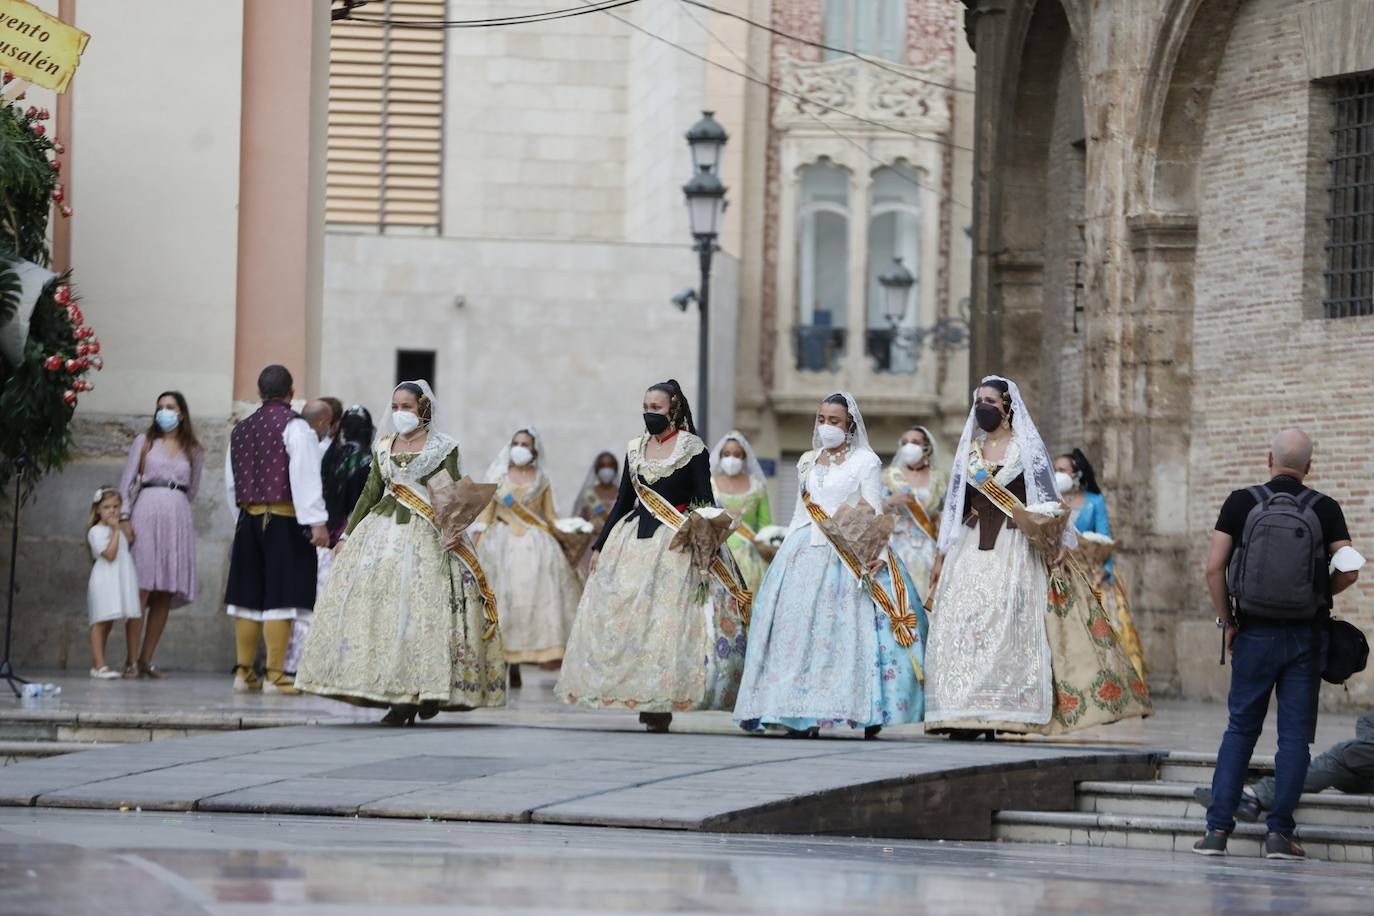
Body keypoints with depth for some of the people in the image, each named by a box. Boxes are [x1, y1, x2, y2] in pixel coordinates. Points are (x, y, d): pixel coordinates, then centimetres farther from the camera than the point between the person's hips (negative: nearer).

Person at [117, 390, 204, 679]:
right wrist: (125, 517, -6)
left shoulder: (194, 451, 15)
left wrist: (171, 505, 14)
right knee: (142, 588, -11)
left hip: (178, 517, 3)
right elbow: (127, 481, 4)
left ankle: (147, 659, 3)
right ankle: (132, 659, -11)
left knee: (166, 594, -1)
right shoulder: (144, 441, 10)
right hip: (147, 513, -3)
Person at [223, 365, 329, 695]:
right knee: (281, 596, -6)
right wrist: (317, 522, -19)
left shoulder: (241, 431, 14)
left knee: (250, 595, 11)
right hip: (285, 520, -7)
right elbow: (305, 478, -16)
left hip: (248, 519, 7)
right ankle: (275, 676, -9)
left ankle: (244, 672, 15)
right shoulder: (294, 426, -7)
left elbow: (232, 483, 18)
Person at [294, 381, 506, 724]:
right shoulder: (384, 447, 16)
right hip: (384, 529, 4)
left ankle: (427, 690, -6)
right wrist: (347, 535, 16)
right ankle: (397, 696, -6)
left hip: (427, 535, -4)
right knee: (376, 602, -7)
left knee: (424, 606, -12)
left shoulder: (443, 447, 2)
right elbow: (370, 494, 20)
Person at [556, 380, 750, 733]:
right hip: (632, 542, 6)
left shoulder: (692, 449, -2)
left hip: (677, 544, -6)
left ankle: (660, 703, -9)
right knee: (620, 617, -2)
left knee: (667, 619, -11)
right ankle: (642, 697, 2)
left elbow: (705, 504, -4)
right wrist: (600, 546, 15)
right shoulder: (635, 449, 13)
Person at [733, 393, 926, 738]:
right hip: (806, 553, 5)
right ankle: (801, 715, -5)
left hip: (850, 557, -5)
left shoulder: (866, 462, 3)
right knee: (800, 626, -4)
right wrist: (786, 552, 14)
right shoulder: (808, 462, 18)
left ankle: (868, 713, -13)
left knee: (851, 629, -13)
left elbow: (874, 514, -3)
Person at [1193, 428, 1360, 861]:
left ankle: (1218, 829, 4)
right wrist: (1319, 595, 12)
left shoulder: (1241, 503, -3)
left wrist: (1227, 622, 3)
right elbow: (1348, 571, -8)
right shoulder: (1325, 509, -2)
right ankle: (1279, 832, 1)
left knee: (1240, 730, 10)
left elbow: (1213, 568, -7)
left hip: (1254, 632, 1)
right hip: (1306, 636, 0)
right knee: (1295, 735, 5)